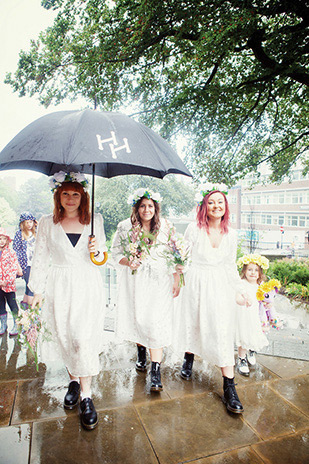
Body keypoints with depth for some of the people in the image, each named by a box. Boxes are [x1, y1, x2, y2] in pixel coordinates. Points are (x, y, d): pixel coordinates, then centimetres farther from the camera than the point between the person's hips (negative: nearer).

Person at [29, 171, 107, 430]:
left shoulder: (95, 220, 4)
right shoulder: (47, 224, 3)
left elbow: (104, 255, 11)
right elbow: (40, 259, 6)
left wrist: (98, 250, -11)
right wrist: (38, 290, 5)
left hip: (88, 286, -1)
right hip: (59, 288, 1)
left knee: (84, 339, -5)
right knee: (65, 338, 8)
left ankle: (86, 396, 10)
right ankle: (74, 381, 33)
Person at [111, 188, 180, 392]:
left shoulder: (165, 227, 0)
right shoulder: (125, 227, 1)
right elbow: (116, 252, 5)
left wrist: (176, 281, 0)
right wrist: (128, 262, -15)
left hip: (159, 281, -1)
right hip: (134, 280, 2)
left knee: (156, 322, -7)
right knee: (135, 317, 10)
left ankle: (156, 371, 2)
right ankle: (141, 352, 40)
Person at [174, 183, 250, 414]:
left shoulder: (231, 234, 2)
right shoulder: (194, 229, -8)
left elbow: (231, 265, 11)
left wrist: (240, 290, 11)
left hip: (221, 286, 1)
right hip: (196, 284, -1)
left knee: (223, 333, -3)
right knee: (192, 324, 14)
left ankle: (229, 388, 6)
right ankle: (189, 360, 44)